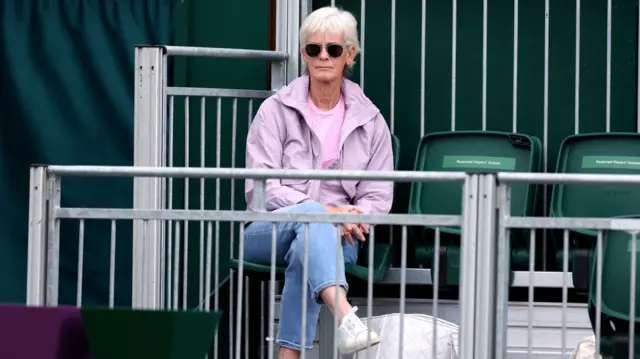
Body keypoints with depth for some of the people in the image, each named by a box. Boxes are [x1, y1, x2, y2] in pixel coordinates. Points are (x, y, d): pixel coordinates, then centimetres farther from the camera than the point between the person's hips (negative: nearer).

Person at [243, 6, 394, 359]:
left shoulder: (370, 121, 9)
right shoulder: (276, 110, 3)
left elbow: (378, 197, 6)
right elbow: (260, 187, -6)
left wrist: (350, 218, -18)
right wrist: (324, 212, -20)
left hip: (336, 238, 1)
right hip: (268, 233, -1)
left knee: (307, 250, -36)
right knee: (311, 218, -37)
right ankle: (346, 319, -59)